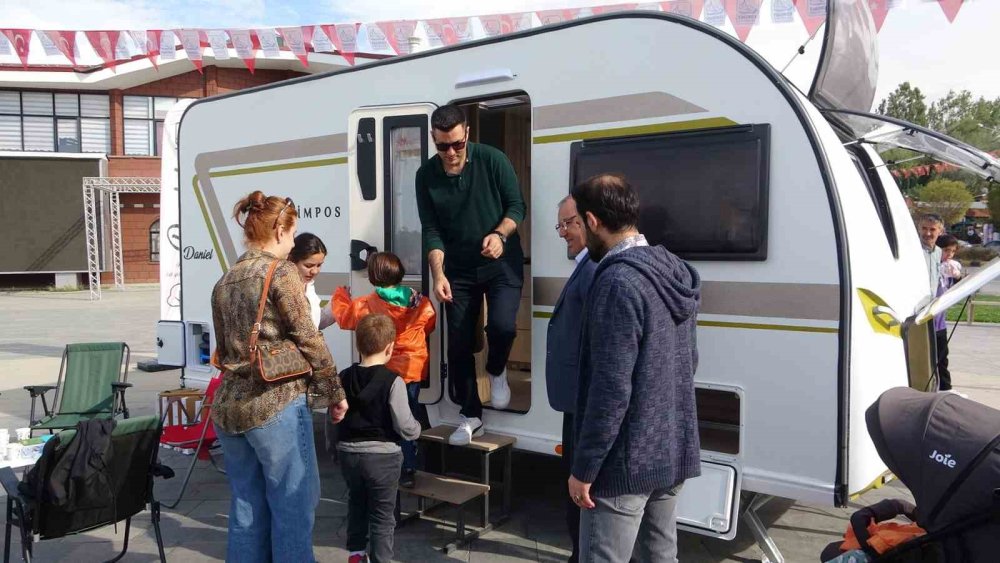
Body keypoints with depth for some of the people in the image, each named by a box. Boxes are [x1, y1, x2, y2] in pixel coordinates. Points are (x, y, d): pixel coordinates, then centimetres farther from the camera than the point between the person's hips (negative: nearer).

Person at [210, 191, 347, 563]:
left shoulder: (225, 281, 14)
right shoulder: (281, 270, -7)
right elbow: (308, 339, -8)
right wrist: (335, 393, 0)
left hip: (228, 405, 8)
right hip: (276, 403, -7)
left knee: (246, 505, 15)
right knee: (293, 503, 3)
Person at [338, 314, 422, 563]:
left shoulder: (344, 378, -1)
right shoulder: (392, 381, -17)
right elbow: (405, 427, -16)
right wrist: (417, 428, 4)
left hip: (349, 453, 5)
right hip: (382, 456, -5)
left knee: (356, 503, 26)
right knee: (382, 515, 8)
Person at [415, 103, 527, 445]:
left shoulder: (492, 160, -11)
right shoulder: (426, 175, -5)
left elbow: (517, 205, -6)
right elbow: (431, 231, -5)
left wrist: (500, 234, -25)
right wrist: (438, 274, -17)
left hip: (501, 264, -2)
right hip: (458, 270, 3)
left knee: (502, 325, -24)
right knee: (458, 345, 3)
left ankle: (497, 371, 11)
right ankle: (471, 416, 20)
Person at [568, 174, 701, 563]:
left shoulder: (618, 282, -21)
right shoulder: (673, 272, 7)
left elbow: (611, 389, -23)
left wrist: (584, 468, -16)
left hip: (628, 460, -9)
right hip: (673, 453, 9)